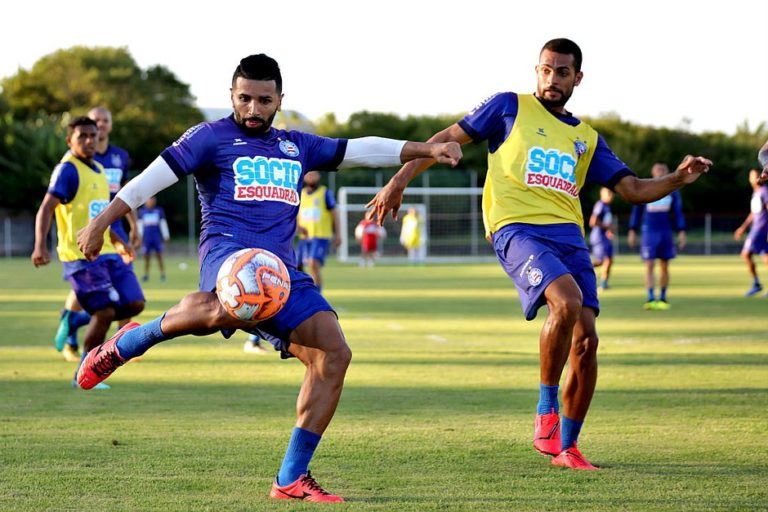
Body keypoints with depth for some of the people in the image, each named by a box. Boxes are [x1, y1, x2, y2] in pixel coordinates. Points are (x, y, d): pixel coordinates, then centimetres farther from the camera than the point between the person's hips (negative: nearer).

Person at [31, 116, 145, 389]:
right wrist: (40, 246, -31)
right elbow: (46, 208, -19)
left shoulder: (98, 170, 16)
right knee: (105, 311, -14)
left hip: (107, 254, 8)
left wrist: (118, 242, 34)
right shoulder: (67, 169, -9)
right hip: (81, 257, -8)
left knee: (134, 303, 0)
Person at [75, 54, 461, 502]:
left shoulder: (297, 146, 26)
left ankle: (292, 478, -4)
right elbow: (157, 175, 0)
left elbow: (361, 150, 28)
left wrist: (426, 149, 22)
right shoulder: (212, 137, 8)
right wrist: (102, 221, -10)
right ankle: (132, 340, -17)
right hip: (229, 250, -7)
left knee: (334, 354, -10)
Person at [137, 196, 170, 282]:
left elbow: (163, 223, 9)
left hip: (156, 236, -1)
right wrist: (140, 235, 4)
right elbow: (139, 223, 10)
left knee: (159, 255, -3)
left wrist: (165, 235, 6)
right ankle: (146, 274, 8)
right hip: (146, 236, 1)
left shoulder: (159, 210, 7)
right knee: (146, 257, 2)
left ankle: (162, 274, 0)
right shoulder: (142, 211, 8)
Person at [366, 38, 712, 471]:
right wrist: (400, 181, 5)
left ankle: (566, 446, 11)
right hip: (517, 227, -5)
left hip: (568, 234, 5)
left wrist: (679, 179, 2)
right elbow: (449, 138, 13)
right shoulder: (510, 107, 13)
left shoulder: (587, 138, 23)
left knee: (586, 339, -6)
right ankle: (546, 410, -14)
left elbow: (633, 189, 19)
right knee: (567, 299, -31)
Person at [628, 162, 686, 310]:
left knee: (664, 266, 6)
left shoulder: (672, 191, 6)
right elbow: (637, 211, 7)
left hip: (665, 231, 2)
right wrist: (632, 231, 5)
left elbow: (678, 212, 10)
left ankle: (663, 298, 16)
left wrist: (681, 232, 3)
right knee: (650, 265, -10)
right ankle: (650, 299, -15)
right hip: (649, 230, -2)